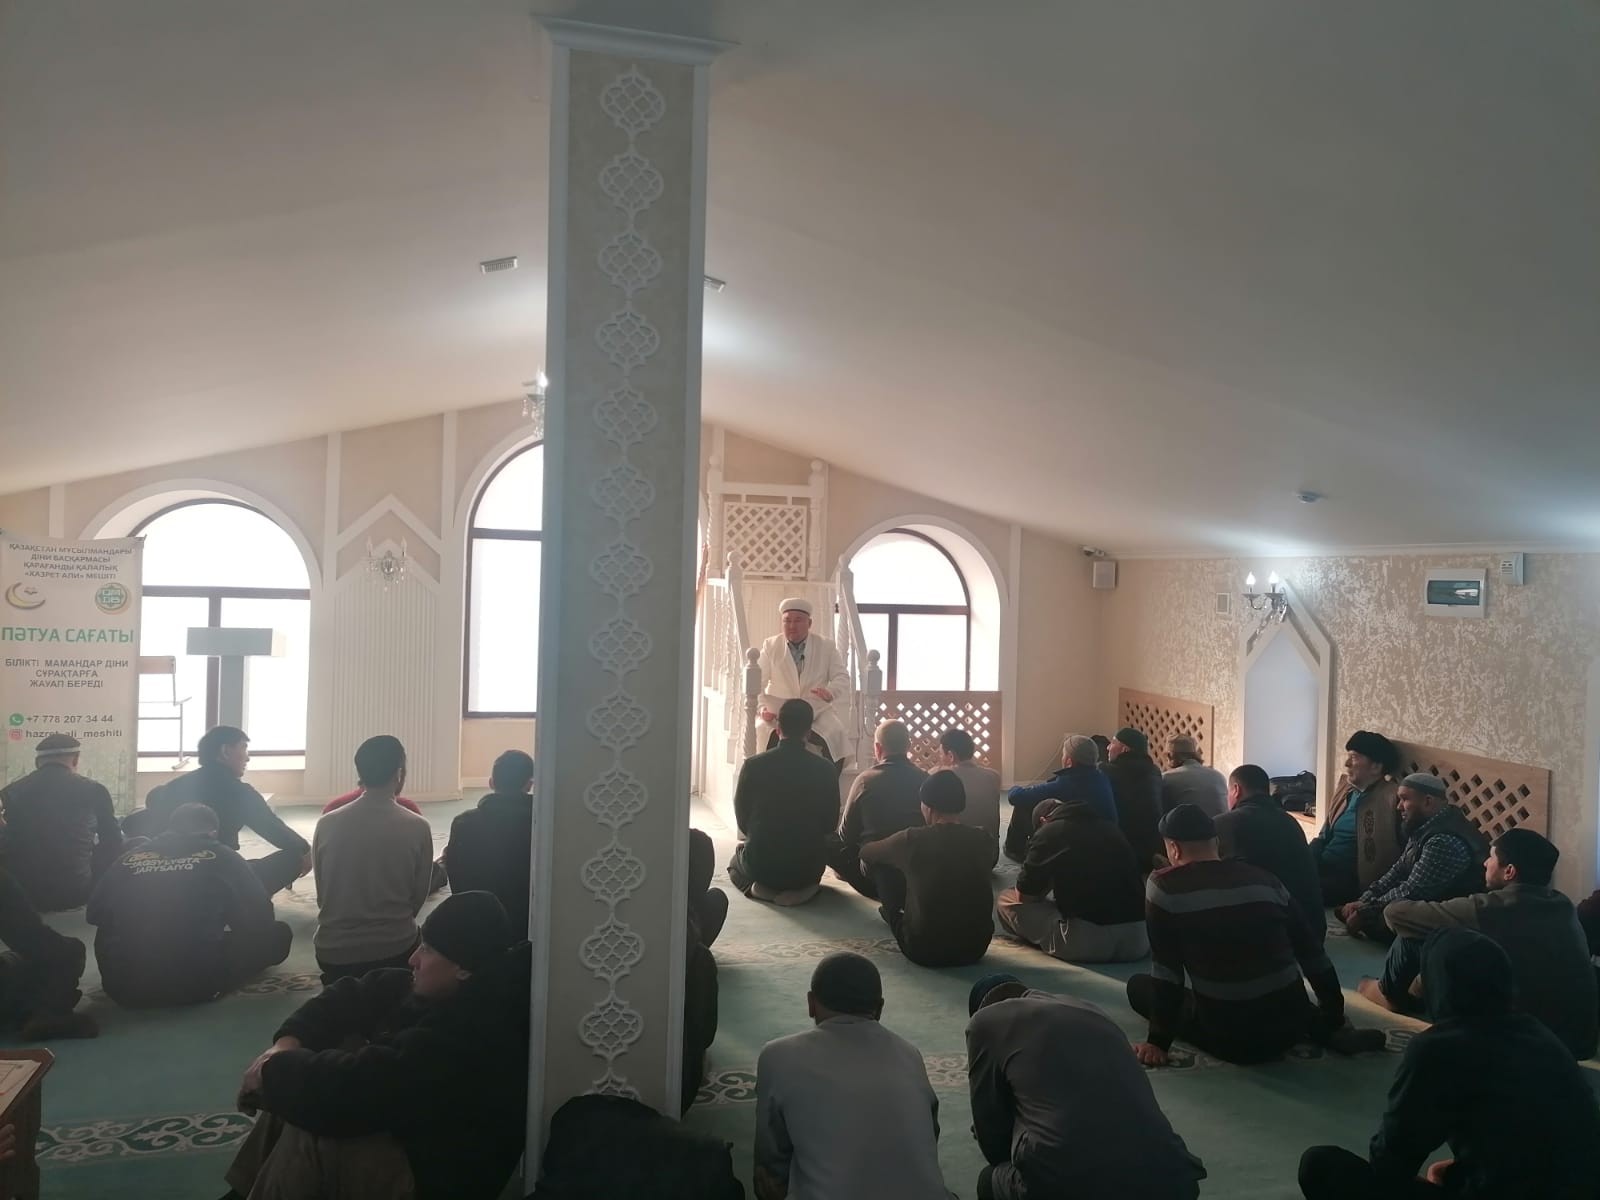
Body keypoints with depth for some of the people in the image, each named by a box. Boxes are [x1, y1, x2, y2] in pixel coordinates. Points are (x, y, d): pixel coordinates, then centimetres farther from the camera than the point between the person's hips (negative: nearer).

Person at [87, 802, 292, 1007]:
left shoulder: (129, 858, 10)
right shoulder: (221, 856, 3)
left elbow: (94, 914, 18)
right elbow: (261, 915, 8)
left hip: (121, 985, 2)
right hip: (196, 983, -2)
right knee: (279, 933, 16)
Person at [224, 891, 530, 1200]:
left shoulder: (471, 1036, -33)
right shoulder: (440, 991, -3)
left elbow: (357, 1084, -33)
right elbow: (353, 995, 7)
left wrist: (274, 1069, -18)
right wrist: (288, 1042, -9)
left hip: (431, 1174, -10)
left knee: (308, 1138, -25)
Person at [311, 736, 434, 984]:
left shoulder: (326, 825, -5)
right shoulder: (417, 828, -11)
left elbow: (322, 895, 5)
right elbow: (418, 897, 1)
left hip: (333, 950, 4)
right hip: (394, 949, -4)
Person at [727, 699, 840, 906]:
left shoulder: (753, 765, -11)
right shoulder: (825, 770, -10)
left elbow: (742, 820, 1)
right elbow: (829, 826, 1)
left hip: (760, 865, 0)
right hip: (808, 868, 0)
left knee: (735, 861, 34)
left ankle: (758, 888, 1)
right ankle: (802, 889, 3)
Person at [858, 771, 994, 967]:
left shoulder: (913, 840, -14)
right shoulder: (982, 839, -4)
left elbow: (867, 853, 6)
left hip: (924, 950, -3)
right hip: (976, 947, 4)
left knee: (882, 863, 10)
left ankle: (894, 916, 30)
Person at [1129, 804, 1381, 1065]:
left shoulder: (1164, 886, -7)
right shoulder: (1264, 879, 4)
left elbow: (1165, 970, -8)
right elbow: (1311, 954, 9)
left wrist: (1159, 1041, 1)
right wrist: (1334, 1022, 20)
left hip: (1229, 1039, -6)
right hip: (1288, 1028, 6)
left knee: (1138, 986, 16)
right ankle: (1323, 1028, 10)